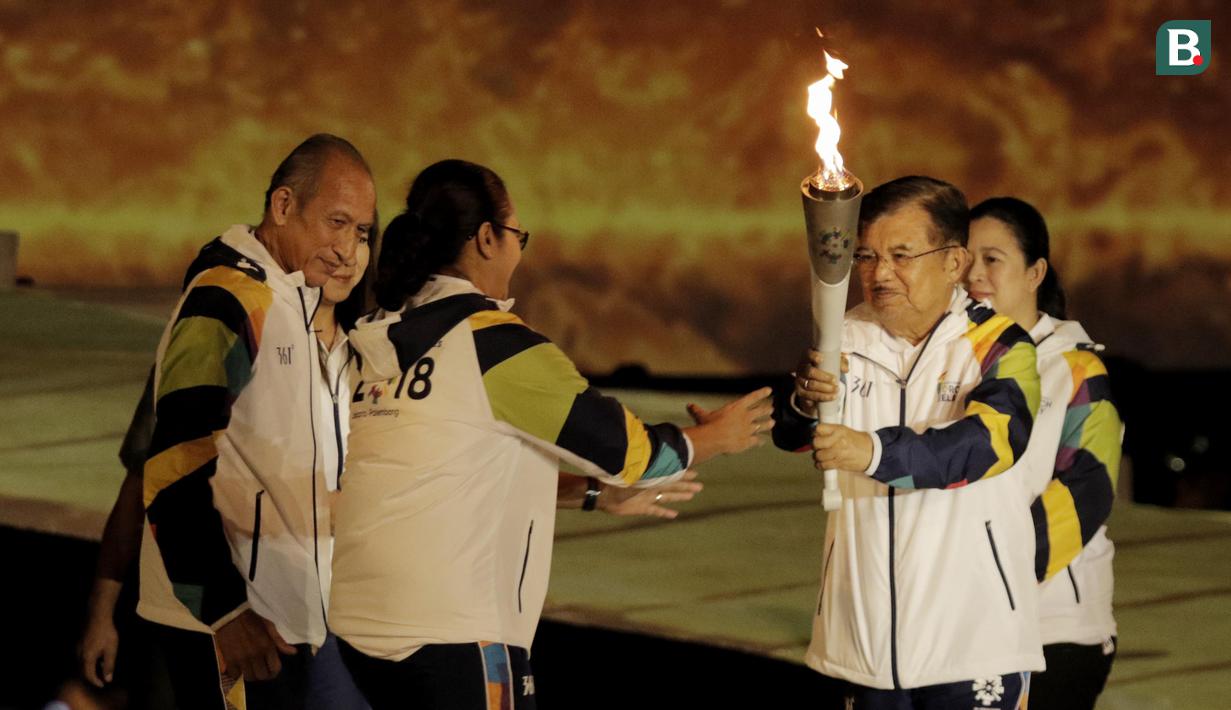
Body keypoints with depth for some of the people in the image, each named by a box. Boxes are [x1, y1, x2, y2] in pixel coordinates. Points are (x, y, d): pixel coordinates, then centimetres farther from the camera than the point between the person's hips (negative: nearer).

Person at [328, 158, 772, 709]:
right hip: (452, 637, -8)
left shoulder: (379, 341, 12)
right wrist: (714, 437, 17)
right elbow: (624, 446, -2)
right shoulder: (491, 342, -9)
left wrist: (598, 488, 28)